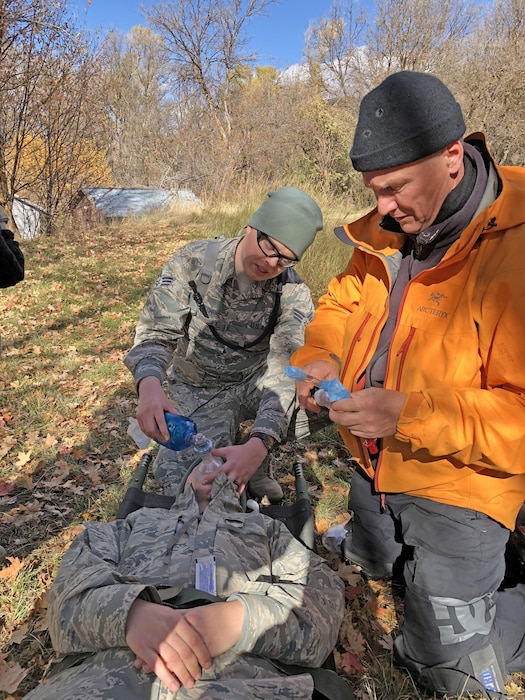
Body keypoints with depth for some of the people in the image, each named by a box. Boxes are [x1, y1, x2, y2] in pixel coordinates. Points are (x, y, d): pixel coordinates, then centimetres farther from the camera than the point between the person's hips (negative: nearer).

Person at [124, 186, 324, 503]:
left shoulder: (294, 295, -19)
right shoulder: (193, 261, -18)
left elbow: (286, 372, -27)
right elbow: (157, 333, -18)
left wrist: (258, 445, -44)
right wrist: (149, 385, -42)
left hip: (256, 380, 1)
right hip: (200, 391, 0)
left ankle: (259, 464, 2)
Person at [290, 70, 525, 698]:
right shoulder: (388, 230, -4)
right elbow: (345, 301, 9)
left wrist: (411, 414, -34)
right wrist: (320, 355, -11)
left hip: (456, 485, -6)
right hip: (375, 468, 7)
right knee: (369, 565, 31)